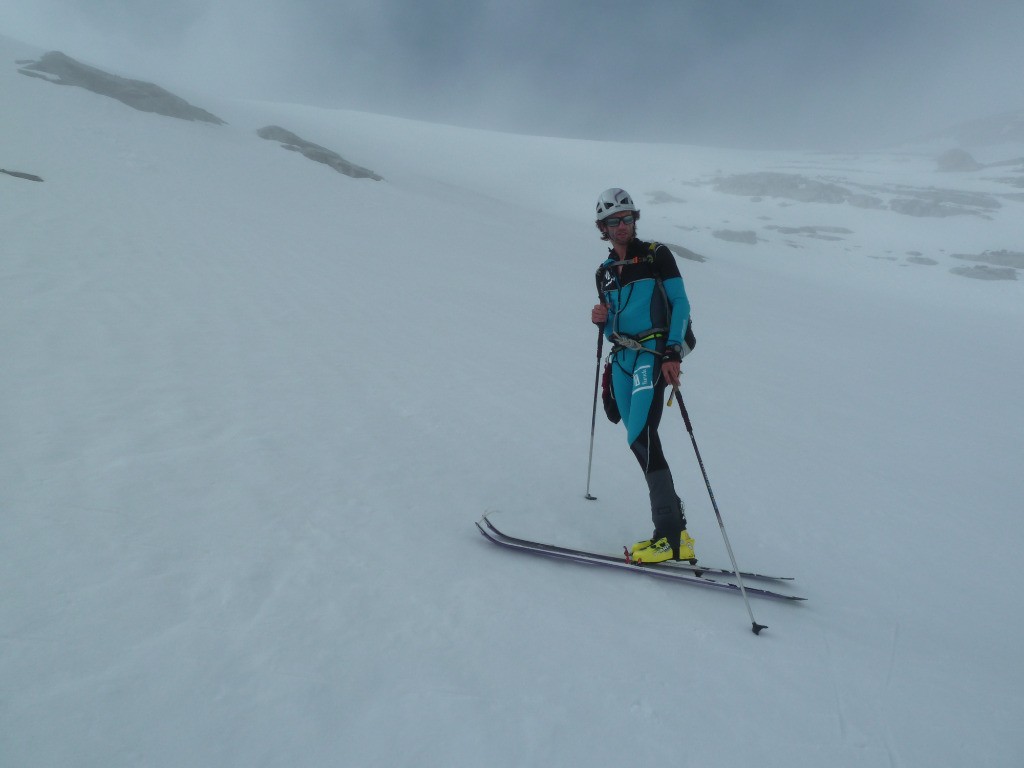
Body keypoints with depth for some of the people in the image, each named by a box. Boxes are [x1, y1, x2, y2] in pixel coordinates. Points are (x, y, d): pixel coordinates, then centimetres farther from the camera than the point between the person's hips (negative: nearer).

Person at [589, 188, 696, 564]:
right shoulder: (605, 272, 20)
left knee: (641, 437, -21)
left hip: (653, 353, -6)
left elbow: (680, 303, -3)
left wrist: (672, 353, -16)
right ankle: (675, 531, 5)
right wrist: (601, 320, -1)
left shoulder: (656, 255, 5)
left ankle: (669, 534, -20)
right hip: (621, 358, 6)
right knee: (641, 442, 0)